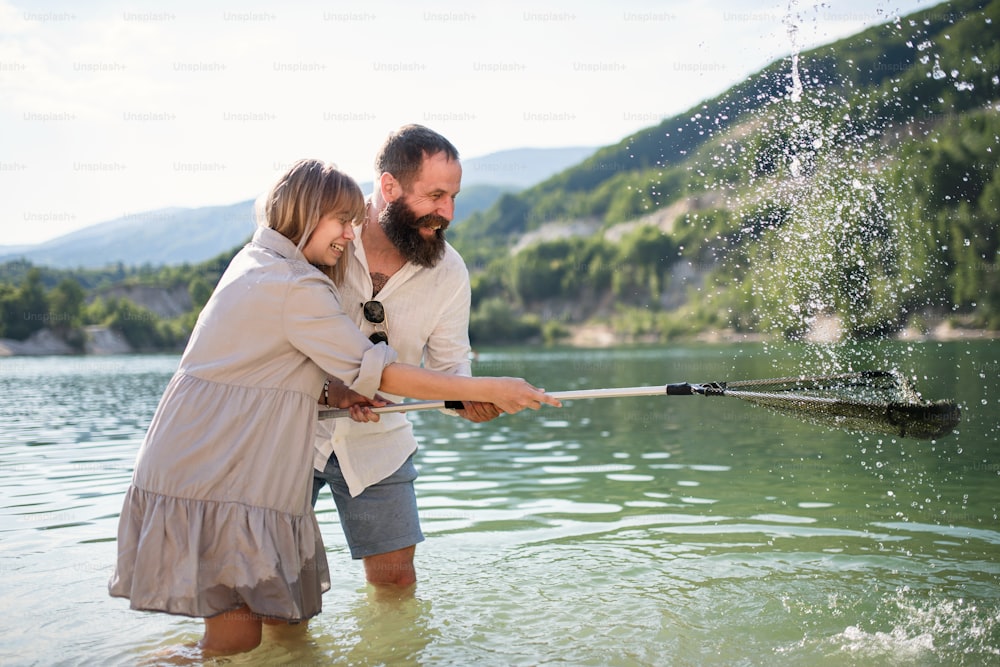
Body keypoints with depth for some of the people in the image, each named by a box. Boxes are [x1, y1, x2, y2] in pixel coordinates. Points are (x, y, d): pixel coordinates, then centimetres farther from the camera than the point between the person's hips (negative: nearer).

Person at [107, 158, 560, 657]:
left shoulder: (253, 261, 14)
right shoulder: (298, 288, -16)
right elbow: (378, 372, -15)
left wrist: (333, 393, 6)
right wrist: (489, 389, -12)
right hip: (215, 481, -10)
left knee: (286, 619, 11)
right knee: (236, 638, -4)